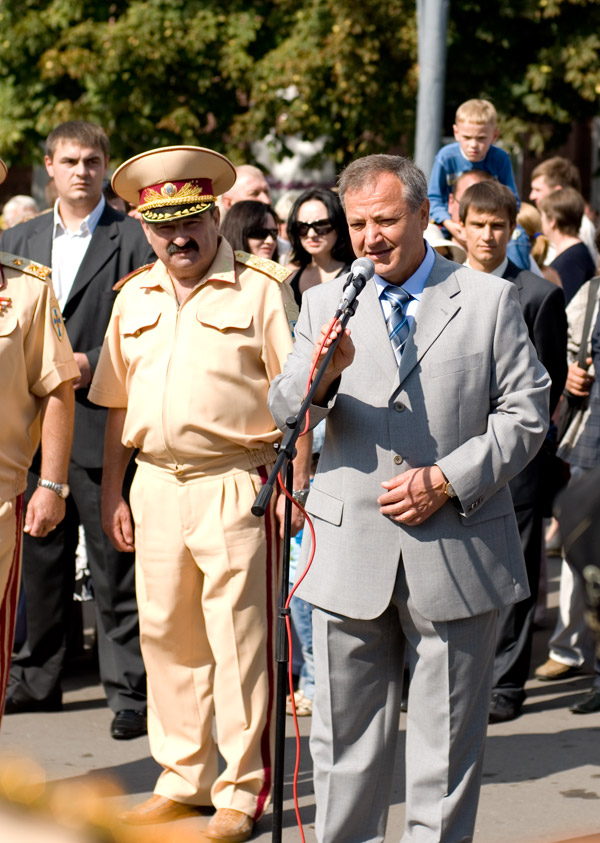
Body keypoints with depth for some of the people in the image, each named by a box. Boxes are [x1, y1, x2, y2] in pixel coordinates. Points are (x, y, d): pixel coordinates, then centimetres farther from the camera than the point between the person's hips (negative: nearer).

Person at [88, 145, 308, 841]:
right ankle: (183, 779, 23)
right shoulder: (133, 298, 12)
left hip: (234, 486, -5)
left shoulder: (261, 288, -3)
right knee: (167, 638, 11)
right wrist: (111, 491, 12)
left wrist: (296, 485, -11)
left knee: (239, 640, -2)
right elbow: (118, 403, 17)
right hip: (155, 485, 6)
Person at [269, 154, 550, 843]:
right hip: (351, 552, 2)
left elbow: (525, 413, 0)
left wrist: (448, 480, -12)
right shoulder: (325, 304, 9)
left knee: (447, 739, 6)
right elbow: (283, 412, 0)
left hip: (456, 550, -2)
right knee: (346, 735, 8)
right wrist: (322, 374, -23)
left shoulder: (490, 300, 3)